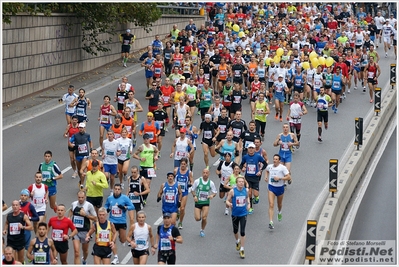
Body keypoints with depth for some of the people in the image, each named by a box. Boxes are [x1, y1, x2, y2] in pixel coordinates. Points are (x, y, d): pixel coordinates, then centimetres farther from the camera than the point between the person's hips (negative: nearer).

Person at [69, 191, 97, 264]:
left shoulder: (89, 205, -11)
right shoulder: (73, 204, 0)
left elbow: (95, 218, -8)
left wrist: (86, 214, -20)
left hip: (85, 231, -1)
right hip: (75, 230, 1)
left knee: (85, 250, 22)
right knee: (77, 252, -12)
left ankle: (84, 260, 55)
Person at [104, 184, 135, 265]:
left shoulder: (125, 198, -6)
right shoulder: (109, 198, 3)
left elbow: (131, 207, -5)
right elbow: (106, 206, 20)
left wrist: (125, 207, -21)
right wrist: (106, 209, -2)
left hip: (122, 222, -1)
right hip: (112, 222, 1)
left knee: (123, 240, 8)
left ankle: (121, 238, 47)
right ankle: (116, 258, 3)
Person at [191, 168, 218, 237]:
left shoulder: (211, 183, -3)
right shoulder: (197, 181, -5)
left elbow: (215, 192, 7)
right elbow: (192, 190, 6)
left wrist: (212, 195, -15)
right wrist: (194, 196, -12)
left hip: (206, 202, 0)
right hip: (198, 202, 0)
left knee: (204, 218, -11)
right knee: (197, 218, -10)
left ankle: (202, 230, 15)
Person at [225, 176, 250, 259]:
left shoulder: (246, 190, -4)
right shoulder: (232, 191, -13)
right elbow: (227, 200, -8)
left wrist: (248, 204, 1)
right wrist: (229, 204, -31)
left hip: (243, 214, 0)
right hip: (235, 214, 0)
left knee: (242, 232, -7)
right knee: (235, 231, 17)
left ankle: (242, 250, 1)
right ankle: (237, 242, 49)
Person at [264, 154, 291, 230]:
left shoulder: (282, 167, -13)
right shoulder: (269, 166, 0)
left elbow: (289, 177, -16)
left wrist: (279, 178, -24)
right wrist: (266, 176, 7)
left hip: (280, 187, -1)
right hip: (271, 187, 1)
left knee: (279, 204, 21)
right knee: (271, 205, -13)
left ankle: (279, 213, 57)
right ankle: (271, 222, -18)